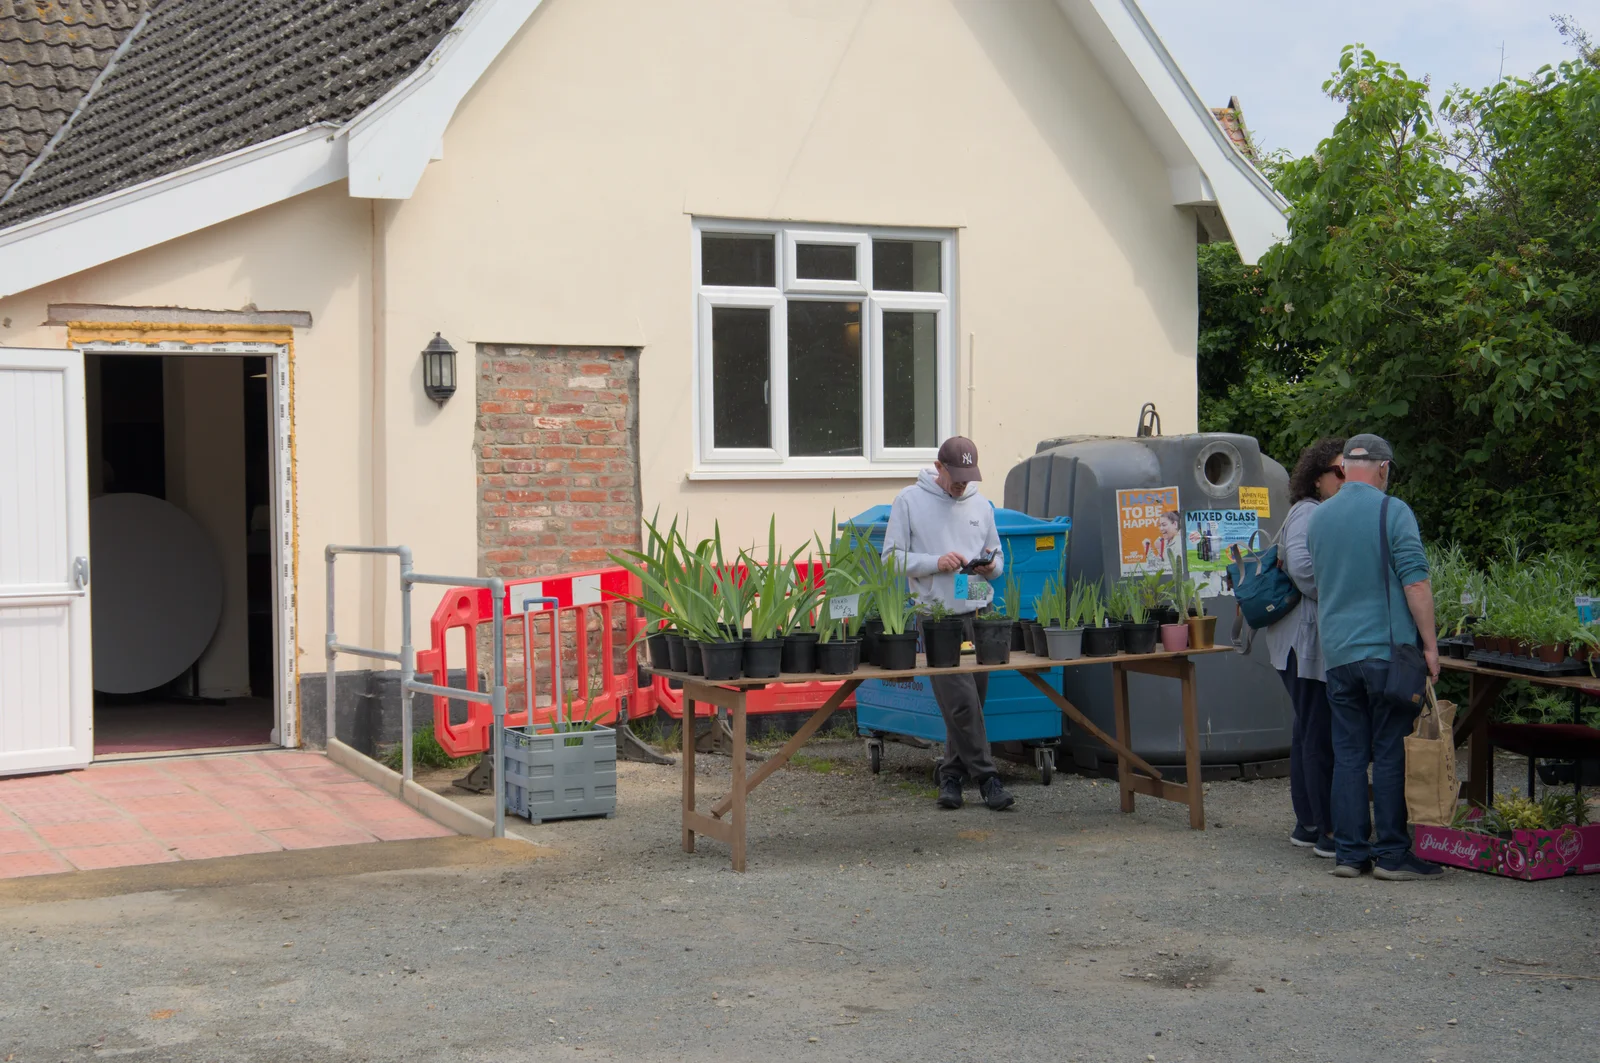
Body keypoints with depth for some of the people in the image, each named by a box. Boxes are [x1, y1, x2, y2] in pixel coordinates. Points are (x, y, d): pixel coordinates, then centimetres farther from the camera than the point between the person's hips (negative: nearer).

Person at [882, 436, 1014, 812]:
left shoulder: (980, 505, 14)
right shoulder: (909, 501, 2)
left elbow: (998, 560, 21)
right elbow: (892, 557, -1)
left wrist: (990, 565, -3)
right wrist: (935, 562, -14)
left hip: (979, 613, 4)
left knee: (970, 702, 6)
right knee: (961, 702, -11)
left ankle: (952, 775, 18)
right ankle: (986, 777, -6)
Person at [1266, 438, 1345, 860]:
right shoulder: (1308, 513, -13)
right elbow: (1300, 564, -28)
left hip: (1321, 642, 11)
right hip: (1310, 640, -11)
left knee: (1309, 731, 14)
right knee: (1319, 735, -7)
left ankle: (1308, 824, 22)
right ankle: (1327, 830, -3)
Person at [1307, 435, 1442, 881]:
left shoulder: (1318, 517, 12)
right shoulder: (1392, 512, -6)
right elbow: (1415, 581, -12)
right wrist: (1430, 644, -8)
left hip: (1336, 653, 5)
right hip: (1388, 648, -5)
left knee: (1348, 753, 7)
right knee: (1389, 753, -1)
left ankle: (1349, 851, 7)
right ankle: (1392, 854, 2)